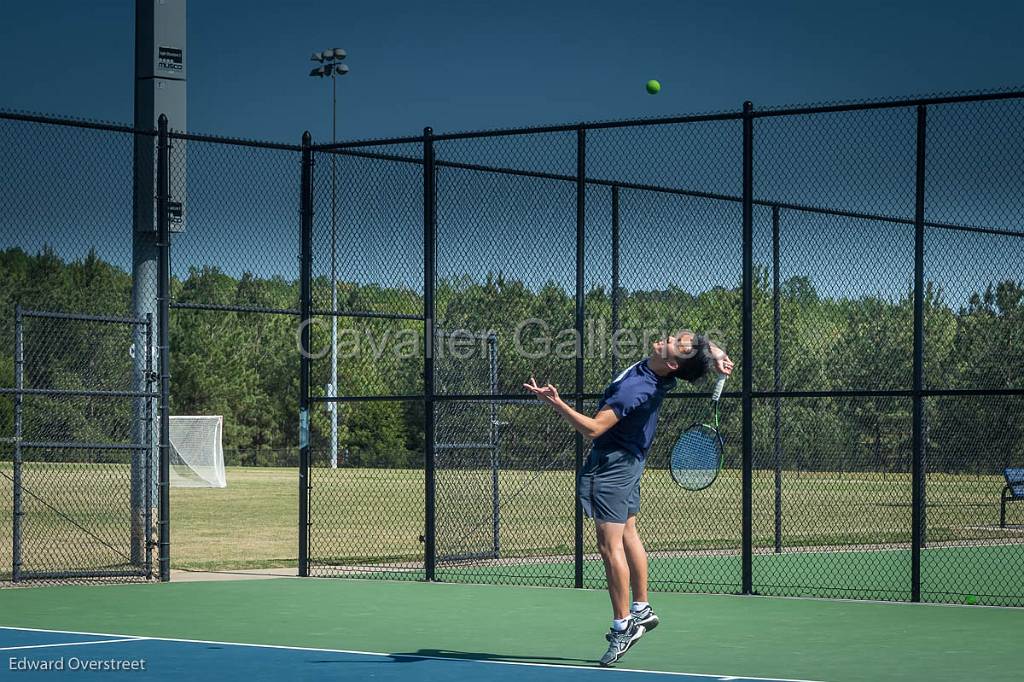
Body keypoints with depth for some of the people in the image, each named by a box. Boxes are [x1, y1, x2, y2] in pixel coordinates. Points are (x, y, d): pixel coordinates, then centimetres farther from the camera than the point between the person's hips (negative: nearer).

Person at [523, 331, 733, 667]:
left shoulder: (635, 389, -32)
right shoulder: (659, 374, -8)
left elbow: (593, 428, -31)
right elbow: (704, 343, 8)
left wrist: (556, 403, -39)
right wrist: (716, 355, -13)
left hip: (612, 464, -10)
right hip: (630, 459, 10)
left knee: (610, 545, -7)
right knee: (627, 535, 18)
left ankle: (623, 626, -5)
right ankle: (642, 610, 26)